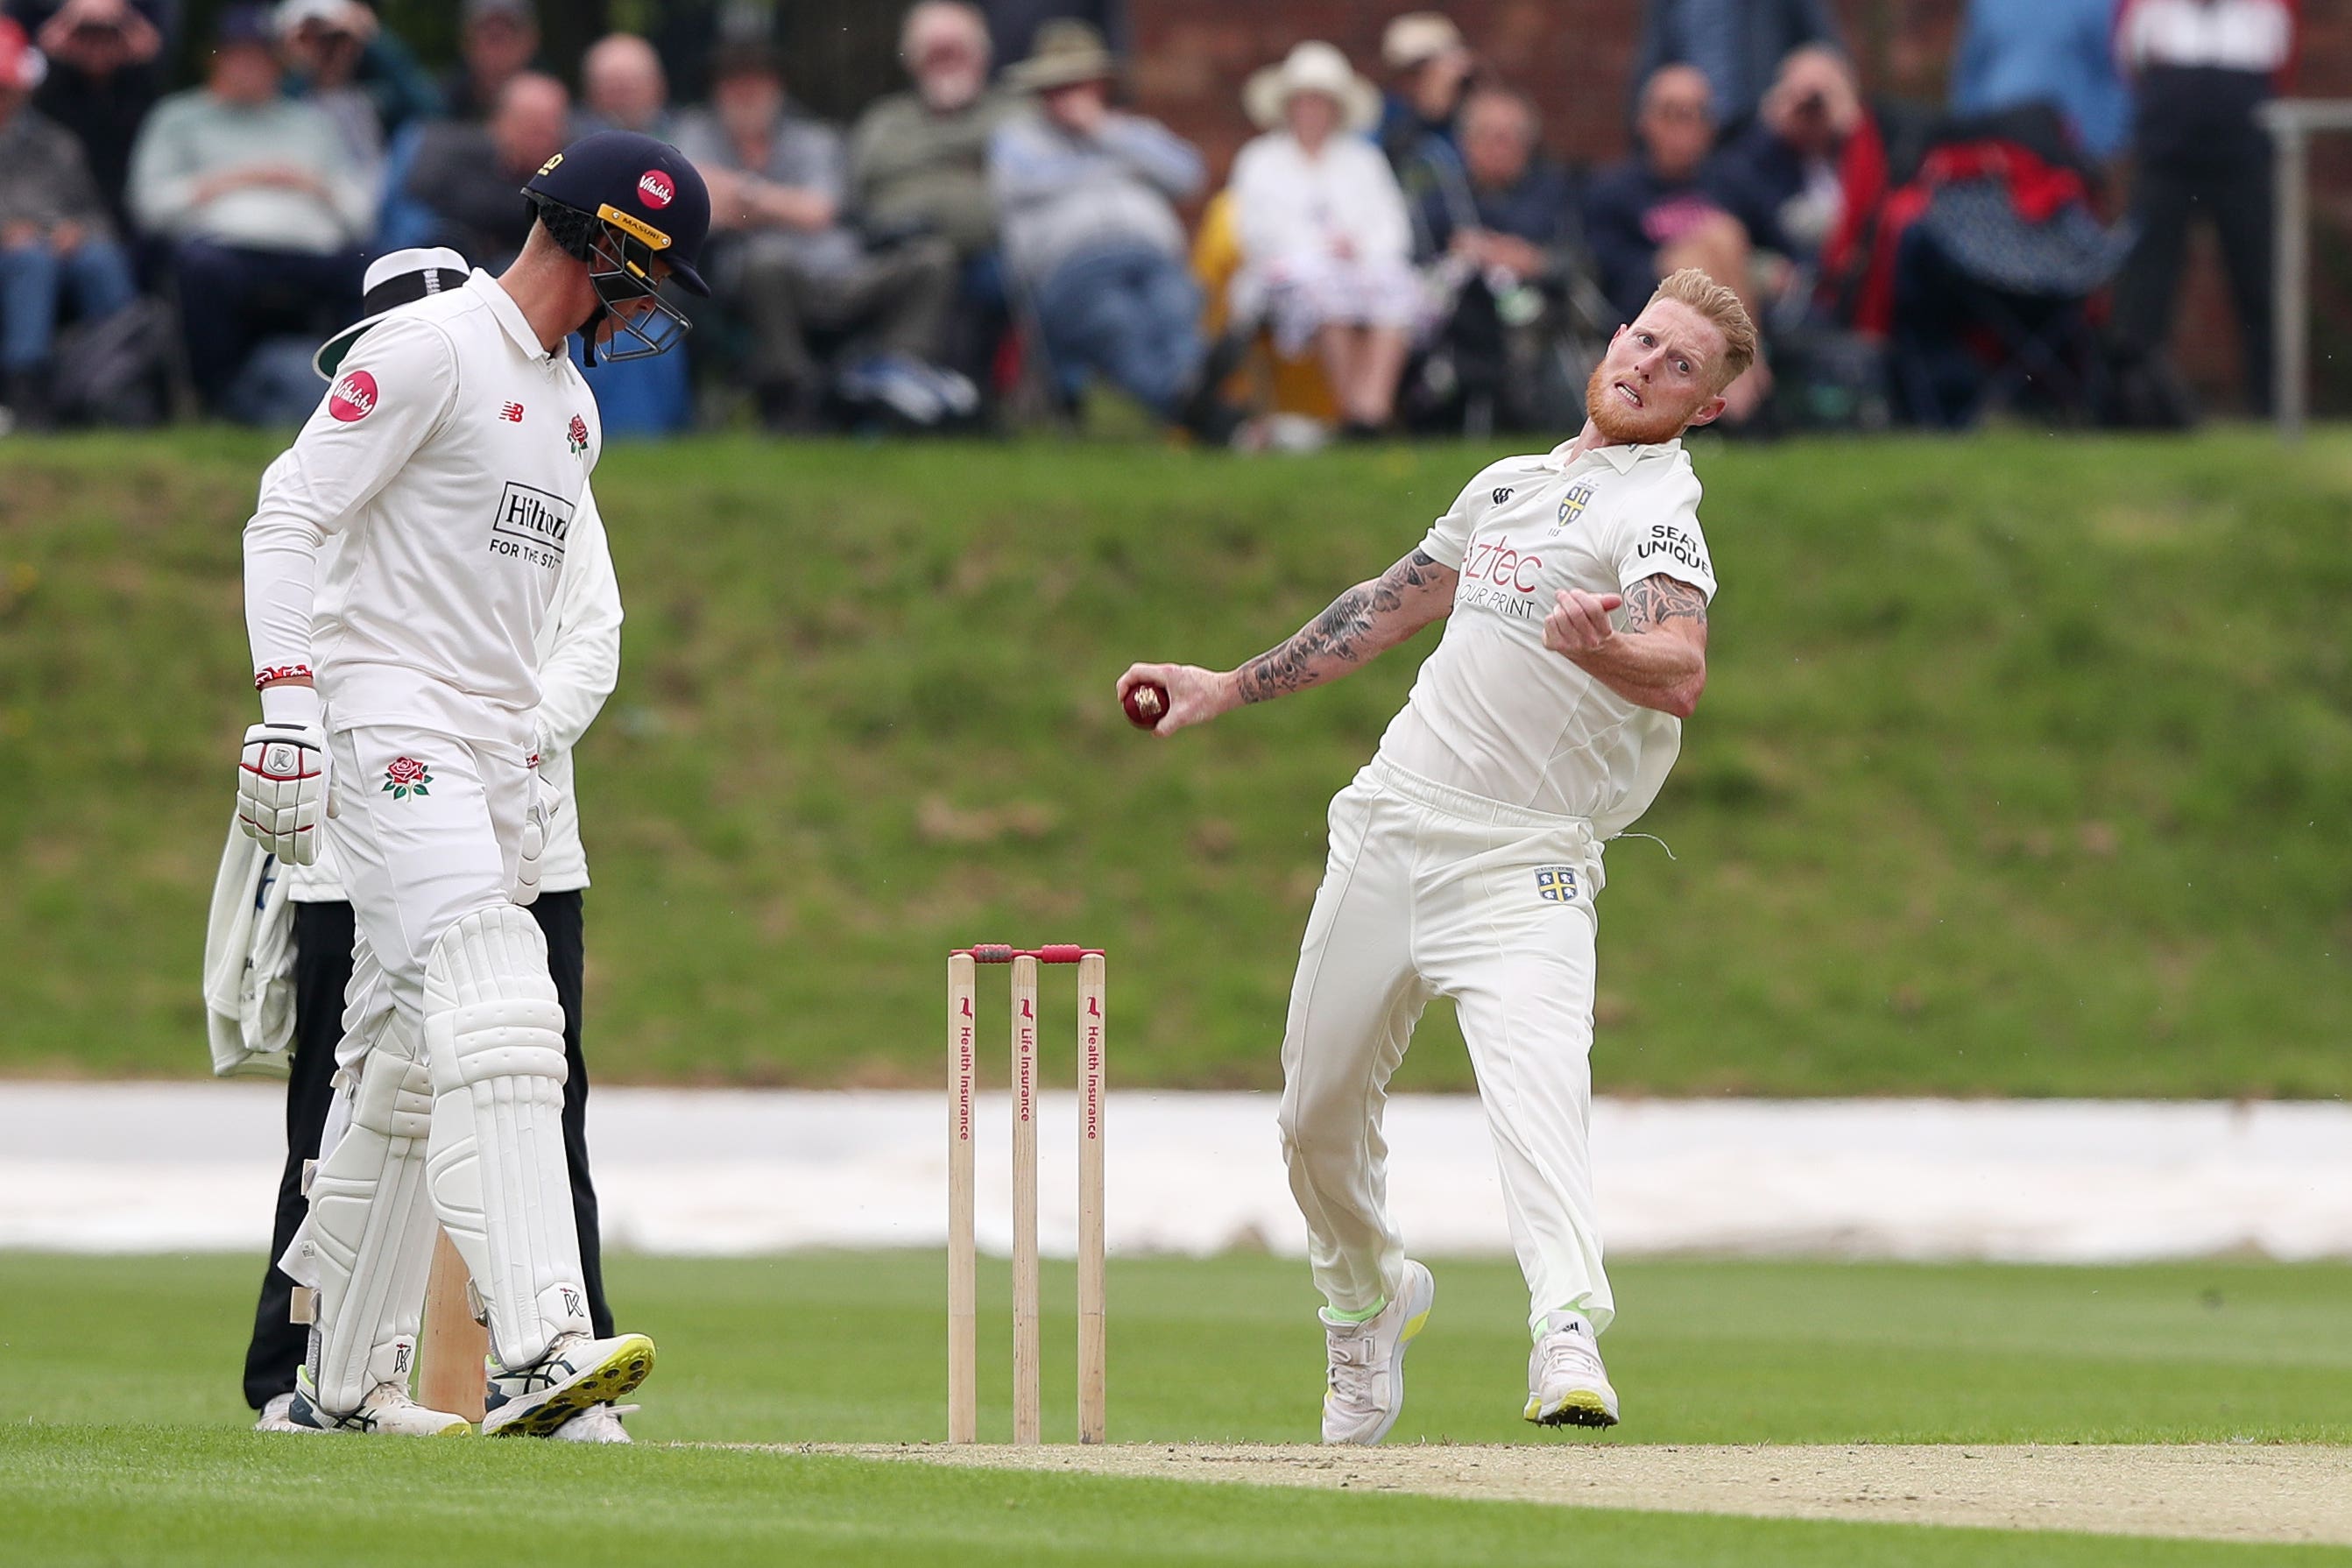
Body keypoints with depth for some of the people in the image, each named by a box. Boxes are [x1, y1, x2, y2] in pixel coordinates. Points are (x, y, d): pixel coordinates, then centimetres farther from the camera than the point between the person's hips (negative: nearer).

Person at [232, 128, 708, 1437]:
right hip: (392, 720, -9)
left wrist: (532, 768, 21)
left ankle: (345, 1381, 15)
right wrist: (288, 711, -22)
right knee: (494, 1017, -22)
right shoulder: (434, 348, -8)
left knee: (413, 1064, 10)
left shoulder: (573, 404, 21)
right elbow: (292, 517, -13)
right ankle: (538, 1344, -33)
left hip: (496, 745, 9)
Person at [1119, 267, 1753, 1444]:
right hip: (1390, 819, 7)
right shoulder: (1511, 484, 17)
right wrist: (1229, 688, 33)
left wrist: (1600, 648, -48)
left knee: (1535, 1069, -30)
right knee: (1318, 1111, 13)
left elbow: (1681, 677, -26)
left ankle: (1569, 1335, -43)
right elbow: (1393, 604, 31)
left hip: (1522, 861, -7)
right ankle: (1368, 1301, 38)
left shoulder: (1657, 509, -7)